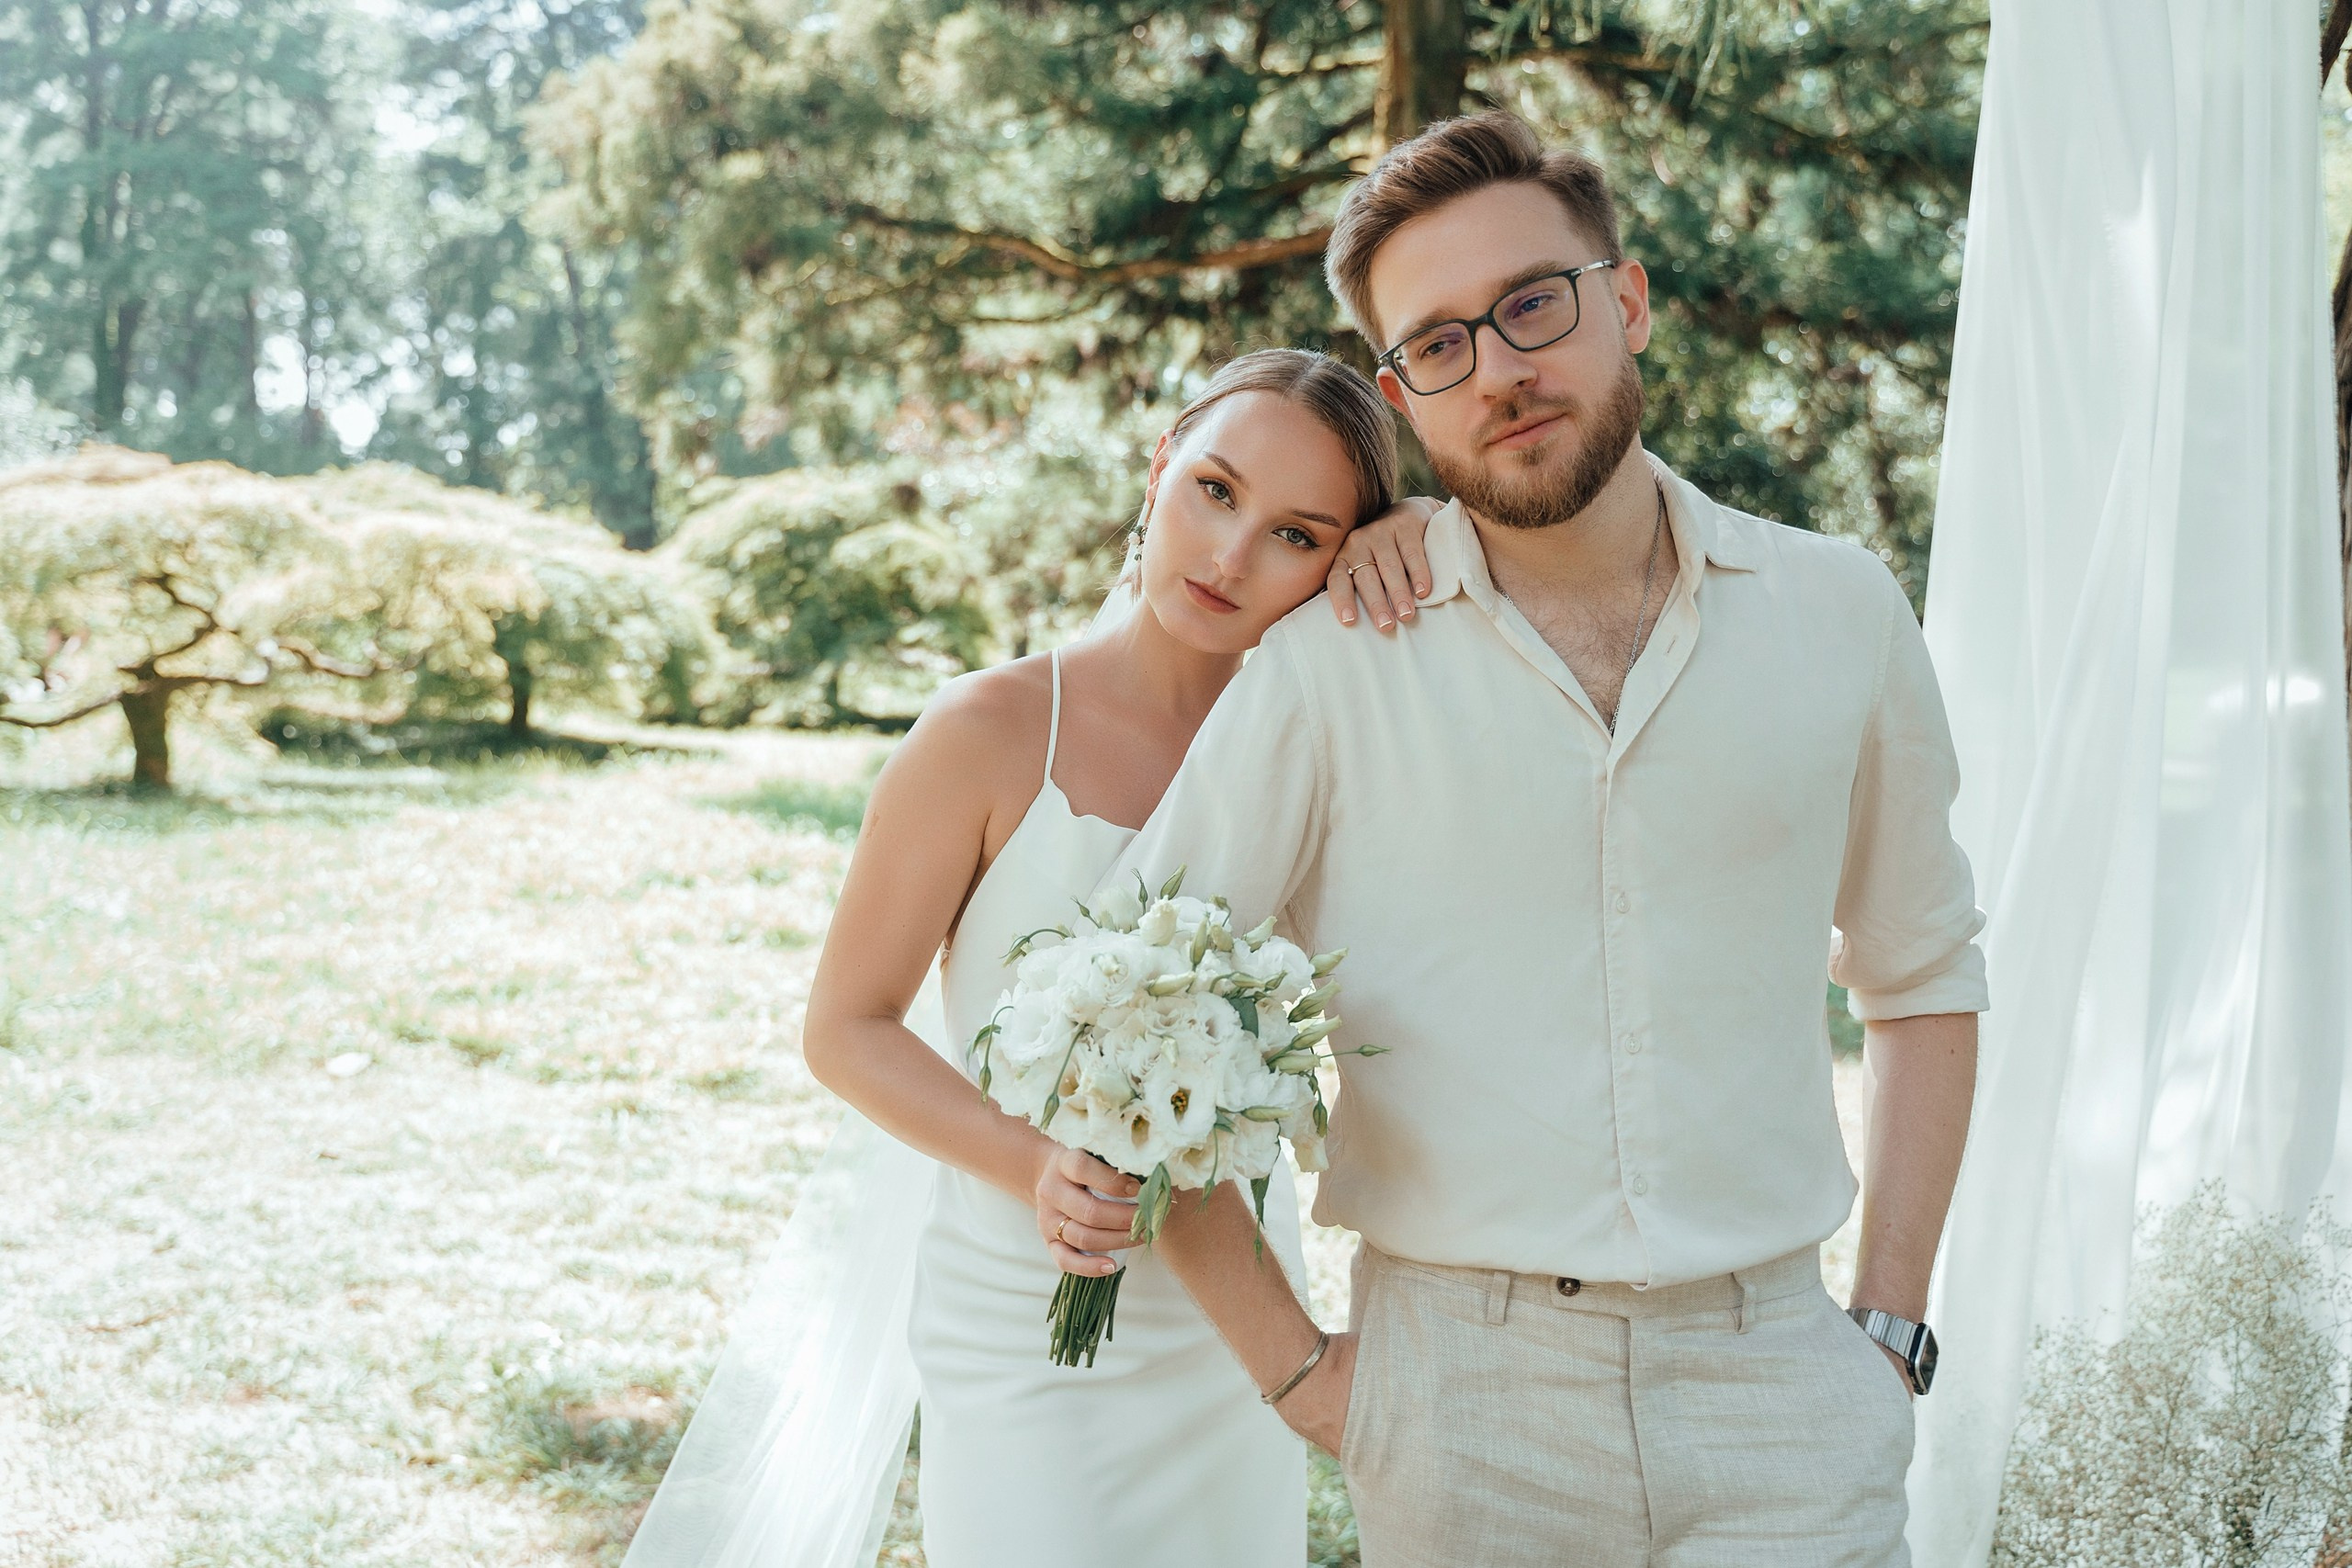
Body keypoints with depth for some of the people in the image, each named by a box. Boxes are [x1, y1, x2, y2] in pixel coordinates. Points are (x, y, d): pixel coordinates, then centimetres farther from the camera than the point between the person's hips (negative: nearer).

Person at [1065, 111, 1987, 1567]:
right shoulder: (1336, 660, -5)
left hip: (1775, 1390, 2)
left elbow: (1923, 971, 14)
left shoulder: (1837, 612, 3)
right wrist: (1294, 1364, -3)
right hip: (1464, 1402, -1)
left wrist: (1890, 1327, 7)